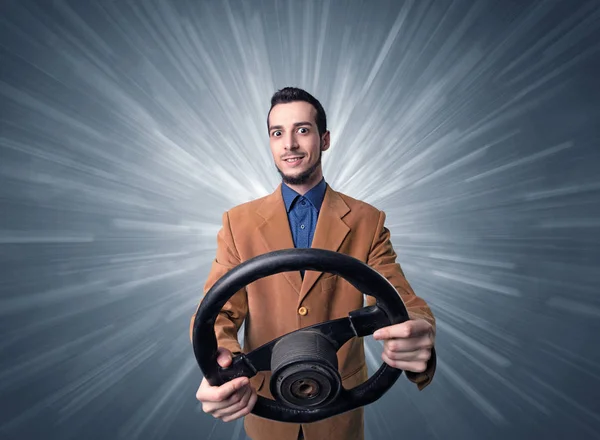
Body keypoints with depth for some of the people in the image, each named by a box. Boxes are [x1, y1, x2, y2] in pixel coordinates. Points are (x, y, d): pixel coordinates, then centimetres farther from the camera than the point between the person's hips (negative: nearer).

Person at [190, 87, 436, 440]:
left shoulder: (367, 221, -9)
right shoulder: (239, 222, -8)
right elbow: (219, 310, -12)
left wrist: (419, 336, -38)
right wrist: (220, 360, -35)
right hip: (264, 403, 1)